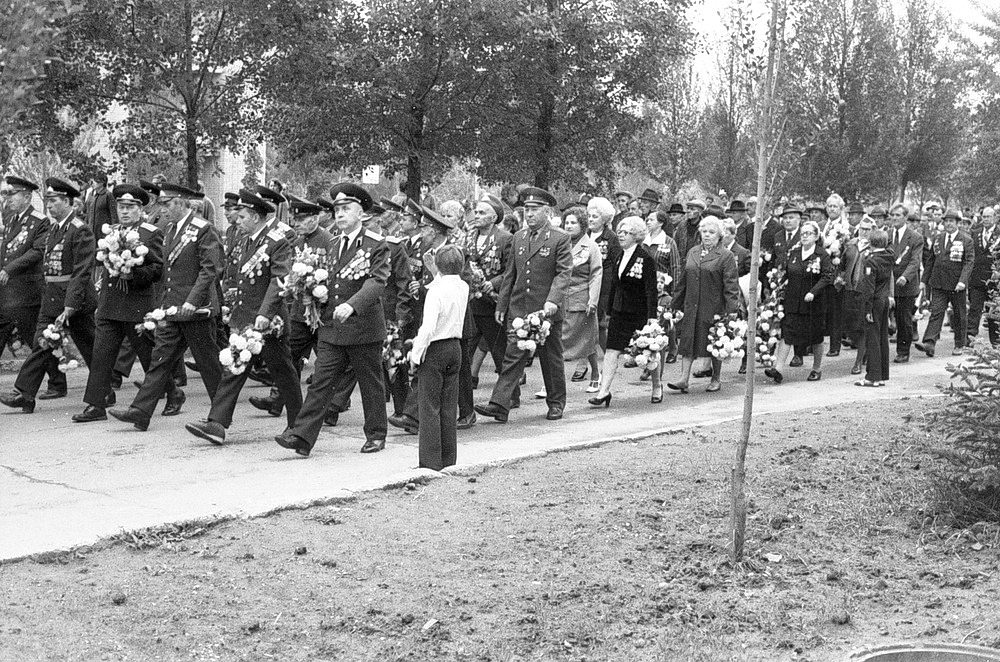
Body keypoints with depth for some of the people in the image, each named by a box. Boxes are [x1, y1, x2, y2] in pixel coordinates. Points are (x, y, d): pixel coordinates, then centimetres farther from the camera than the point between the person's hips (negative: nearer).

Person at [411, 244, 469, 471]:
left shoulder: (436, 291, -18)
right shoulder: (463, 287, 3)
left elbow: (428, 327, -24)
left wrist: (415, 354, -14)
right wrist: (435, 274, 19)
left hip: (435, 350, -7)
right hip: (455, 348, 7)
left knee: (430, 407, -1)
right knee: (449, 407, 12)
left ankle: (431, 462, 0)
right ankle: (449, 460, 16)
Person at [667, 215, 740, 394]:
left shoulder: (726, 256, -6)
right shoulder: (692, 253, 11)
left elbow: (731, 286, -10)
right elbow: (683, 280, 16)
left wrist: (731, 310, -17)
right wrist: (676, 304, 13)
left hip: (714, 307, -4)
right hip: (691, 307, 4)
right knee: (688, 341, -2)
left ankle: (715, 379, 19)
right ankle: (684, 379, -3)